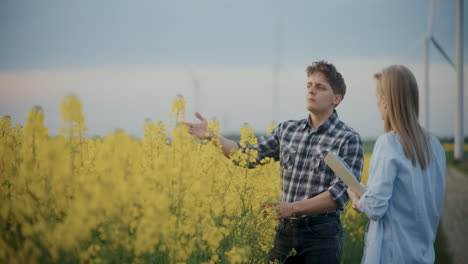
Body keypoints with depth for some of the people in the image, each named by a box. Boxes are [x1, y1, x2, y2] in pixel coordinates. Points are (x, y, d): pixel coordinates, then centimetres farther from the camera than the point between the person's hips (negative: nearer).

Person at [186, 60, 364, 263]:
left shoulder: (349, 140, -7)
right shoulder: (287, 130, 9)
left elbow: (340, 193, -15)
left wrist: (293, 207, -22)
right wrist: (213, 137, -4)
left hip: (322, 233, -4)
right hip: (285, 230, 5)